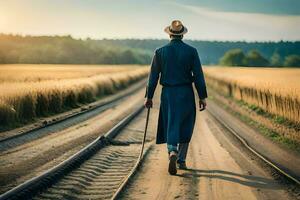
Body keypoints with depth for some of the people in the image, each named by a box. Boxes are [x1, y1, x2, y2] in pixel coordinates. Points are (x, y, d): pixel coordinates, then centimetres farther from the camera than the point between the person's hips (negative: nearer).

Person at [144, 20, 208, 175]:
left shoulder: (160, 52, -2)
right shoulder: (191, 51, -4)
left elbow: (153, 76, -1)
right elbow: (198, 76, -6)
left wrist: (149, 97, 7)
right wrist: (202, 97, 0)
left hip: (168, 94, 0)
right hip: (186, 94, 0)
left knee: (171, 127, 7)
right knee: (185, 128, 14)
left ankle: (173, 153, -18)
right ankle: (181, 161, 18)